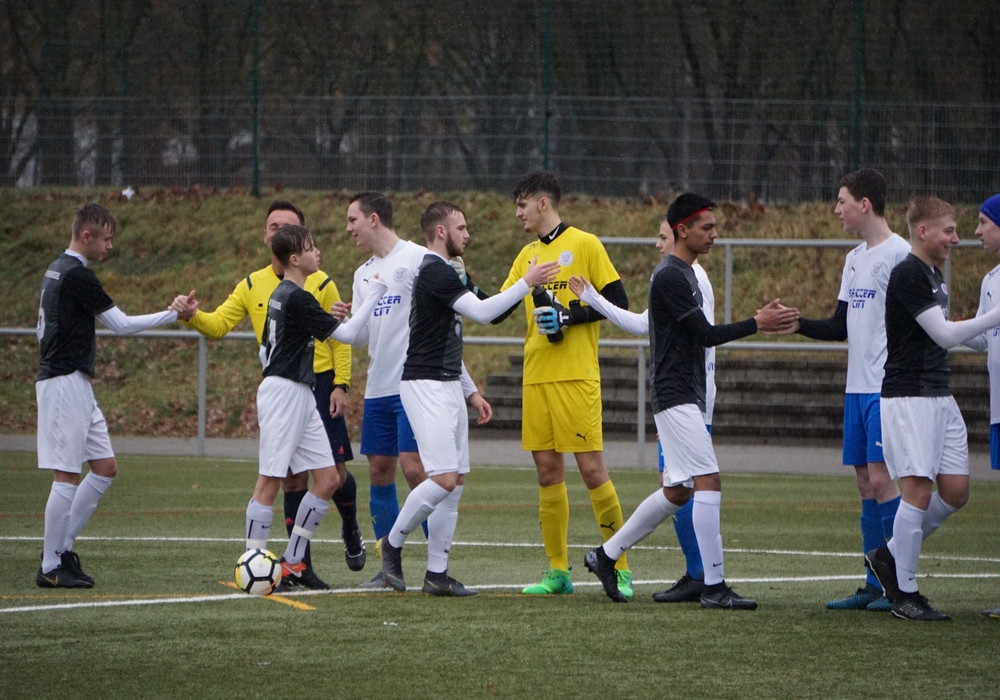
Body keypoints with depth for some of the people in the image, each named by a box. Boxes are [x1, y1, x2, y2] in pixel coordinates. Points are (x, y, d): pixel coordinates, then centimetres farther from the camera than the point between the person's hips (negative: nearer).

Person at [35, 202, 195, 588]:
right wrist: (173, 314, -6)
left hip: (76, 385, 10)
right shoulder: (78, 275, -15)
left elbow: (43, 330, 24)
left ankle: (61, 546, 14)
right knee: (67, 476, -7)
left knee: (104, 468, 11)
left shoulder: (57, 271, 15)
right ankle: (50, 567, -2)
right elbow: (121, 324, -13)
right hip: (65, 383, -10)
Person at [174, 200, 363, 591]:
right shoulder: (252, 286, 7)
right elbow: (217, 325, 2)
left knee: (334, 473, -4)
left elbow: (340, 339, 1)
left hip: (319, 385, -2)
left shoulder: (320, 284, -1)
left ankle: (351, 532, 27)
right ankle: (301, 566, 7)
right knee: (293, 479, 2)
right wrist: (192, 316, -19)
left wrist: (341, 385, -8)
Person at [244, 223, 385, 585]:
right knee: (270, 480, -7)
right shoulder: (298, 299, -16)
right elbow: (346, 334, -15)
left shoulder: (281, 295, 15)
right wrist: (374, 294, -8)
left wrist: (327, 316, 18)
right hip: (284, 393, -10)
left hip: (301, 396, 10)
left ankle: (292, 561, 12)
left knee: (328, 478, 8)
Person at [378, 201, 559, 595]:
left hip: (448, 386, 10)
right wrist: (527, 283, -18)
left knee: (455, 481, 5)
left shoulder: (441, 272, 20)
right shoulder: (434, 272, -13)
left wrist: (471, 391, 25)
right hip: (426, 386, -10)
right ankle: (393, 544, 2)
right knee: (444, 478, -16)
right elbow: (482, 312, -23)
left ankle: (437, 574, 5)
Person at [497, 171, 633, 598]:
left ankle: (620, 569, -3)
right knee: (547, 472, 5)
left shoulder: (584, 245, -2)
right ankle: (558, 571, 10)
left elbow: (618, 303, -6)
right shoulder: (527, 256, 17)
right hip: (535, 378, 6)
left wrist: (569, 315, -14)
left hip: (576, 377, -6)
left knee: (591, 468, -9)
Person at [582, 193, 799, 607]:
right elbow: (706, 334, -18)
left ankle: (606, 555, 22)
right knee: (707, 482, -13)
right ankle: (714, 586, -14)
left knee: (677, 490, 12)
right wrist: (757, 325, -21)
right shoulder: (670, 277, -14)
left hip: (686, 398, 10)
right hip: (675, 398, -10)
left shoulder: (684, 275, 18)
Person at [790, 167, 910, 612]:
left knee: (881, 478, -11)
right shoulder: (854, 259, 17)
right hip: (857, 388, 8)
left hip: (887, 390, -8)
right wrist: (796, 323, 7)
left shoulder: (899, 254, -10)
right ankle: (874, 586, 11)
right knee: (865, 482, 7)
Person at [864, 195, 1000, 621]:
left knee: (955, 491, 5)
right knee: (919, 490, -11)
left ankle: (891, 556, 19)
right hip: (907, 396, -9)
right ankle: (904, 594, -4)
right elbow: (945, 334, -17)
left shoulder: (934, 275, 17)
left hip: (939, 395, 9)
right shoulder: (907, 275, -13)